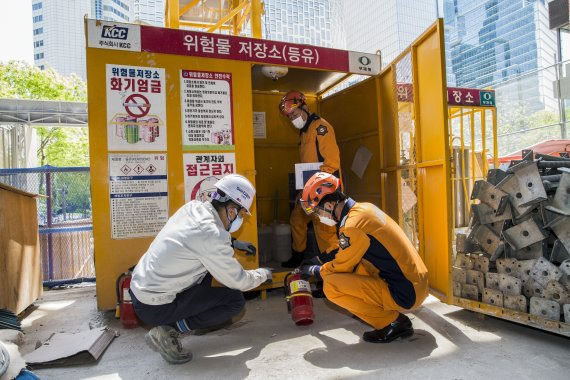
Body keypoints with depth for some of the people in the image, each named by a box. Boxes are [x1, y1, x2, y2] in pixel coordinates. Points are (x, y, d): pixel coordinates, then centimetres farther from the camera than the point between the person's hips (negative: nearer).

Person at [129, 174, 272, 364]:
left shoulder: (193, 207, -3)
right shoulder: (212, 235, -25)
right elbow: (239, 282, -12)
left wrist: (233, 244, 20)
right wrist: (263, 274, 8)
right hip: (153, 308, -8)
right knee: (236, 300, -5)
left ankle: (206, 316, 19)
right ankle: (169, 331, -6)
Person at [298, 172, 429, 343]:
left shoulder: (352, 226, -21)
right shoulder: (363, 207, 6)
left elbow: (340, 267, -6)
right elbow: (343, 251, 22)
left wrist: (313, 271, 13)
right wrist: (317, 260, 28)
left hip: (406, 294, -9)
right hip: (416, 280, 9)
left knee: (331, 285, -14)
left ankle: (393, 322, -4)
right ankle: (393, 314, 16)